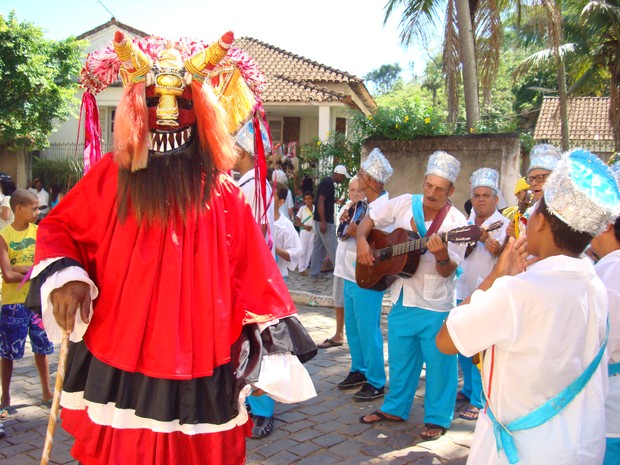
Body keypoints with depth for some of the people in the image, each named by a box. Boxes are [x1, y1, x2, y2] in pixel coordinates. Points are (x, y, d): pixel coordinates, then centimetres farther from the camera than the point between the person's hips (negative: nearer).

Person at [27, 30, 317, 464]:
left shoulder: (223, 192, -1)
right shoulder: (110, 176, -1)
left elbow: (253, 278, 2)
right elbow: (58, 229, 12)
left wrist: (269, 351, 1)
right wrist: (64, 276, -8)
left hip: (200, 373, 0)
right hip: (117, 367, 0)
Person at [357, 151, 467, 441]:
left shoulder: (456, 222, -14)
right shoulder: (404, 204, -2)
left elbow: (447, 271, -16)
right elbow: (369, 220, 9)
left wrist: (441, 256, -37)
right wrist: (362, 241, -9)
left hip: (435, 307, -4)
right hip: (402, 299, 4)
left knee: (438, 362, 4)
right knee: (400, 358, 17)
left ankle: (437, 419, 21)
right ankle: (395, 408, 34)